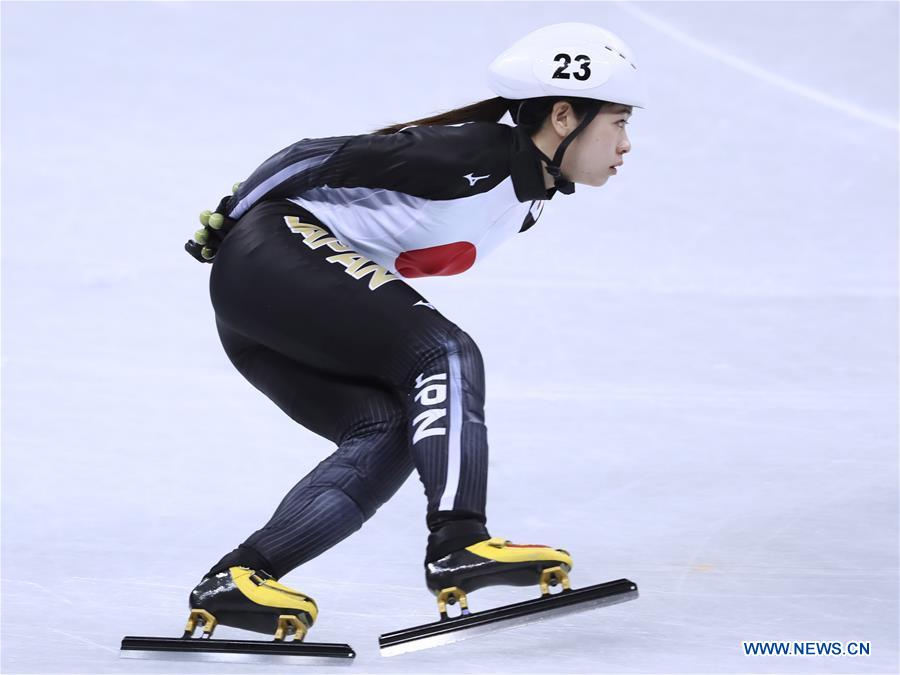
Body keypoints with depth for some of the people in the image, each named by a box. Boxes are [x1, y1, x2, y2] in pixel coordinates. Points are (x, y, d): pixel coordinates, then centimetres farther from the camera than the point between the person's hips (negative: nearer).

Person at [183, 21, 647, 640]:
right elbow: (317, 156, -14)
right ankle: (458, 543, -31)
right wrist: (228, 221, -3)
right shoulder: (472, 156, -19)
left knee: (388, 438, -8)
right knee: (446, 354, -20)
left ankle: (234, 580, -13)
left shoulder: (530, 199, 11)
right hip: (277, 248, -9)